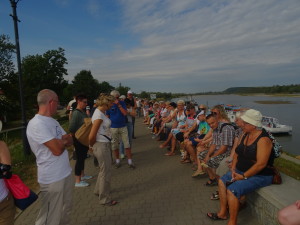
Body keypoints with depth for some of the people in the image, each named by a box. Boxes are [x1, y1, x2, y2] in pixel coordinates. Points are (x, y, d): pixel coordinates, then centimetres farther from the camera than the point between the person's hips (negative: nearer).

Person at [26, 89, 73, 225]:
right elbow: (57, 150, -24)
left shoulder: (52, 121, 9)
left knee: (66, 210, 20)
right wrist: (64, 140, -4)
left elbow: (70, 141, 7)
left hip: (66, 173, 8)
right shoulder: (37, 124, -20)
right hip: (52, 178, -8)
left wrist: (59, 141, -14)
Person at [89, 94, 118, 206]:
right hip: (101, 146, -9)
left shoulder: (101, 112, 6)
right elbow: (91, 136, -25)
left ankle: (98, 190, 46)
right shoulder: (99, 115, -23)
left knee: (104, 169, 25)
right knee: (106, 172, 6)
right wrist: (92, 146, -6)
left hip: (104, 144, 9)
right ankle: (105, 199, 23)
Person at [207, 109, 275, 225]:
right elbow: (237, 152, 9)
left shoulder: (263, 139, -22)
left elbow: (261, 164, -26)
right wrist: (233, 168, -4)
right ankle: (223, 212, 14)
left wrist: (244, 176, -21)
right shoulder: (245, 135, 4)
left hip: (260, 175, -9)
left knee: (232, 189, -22)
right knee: (222, 181, 2)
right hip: (242, 171, 9)